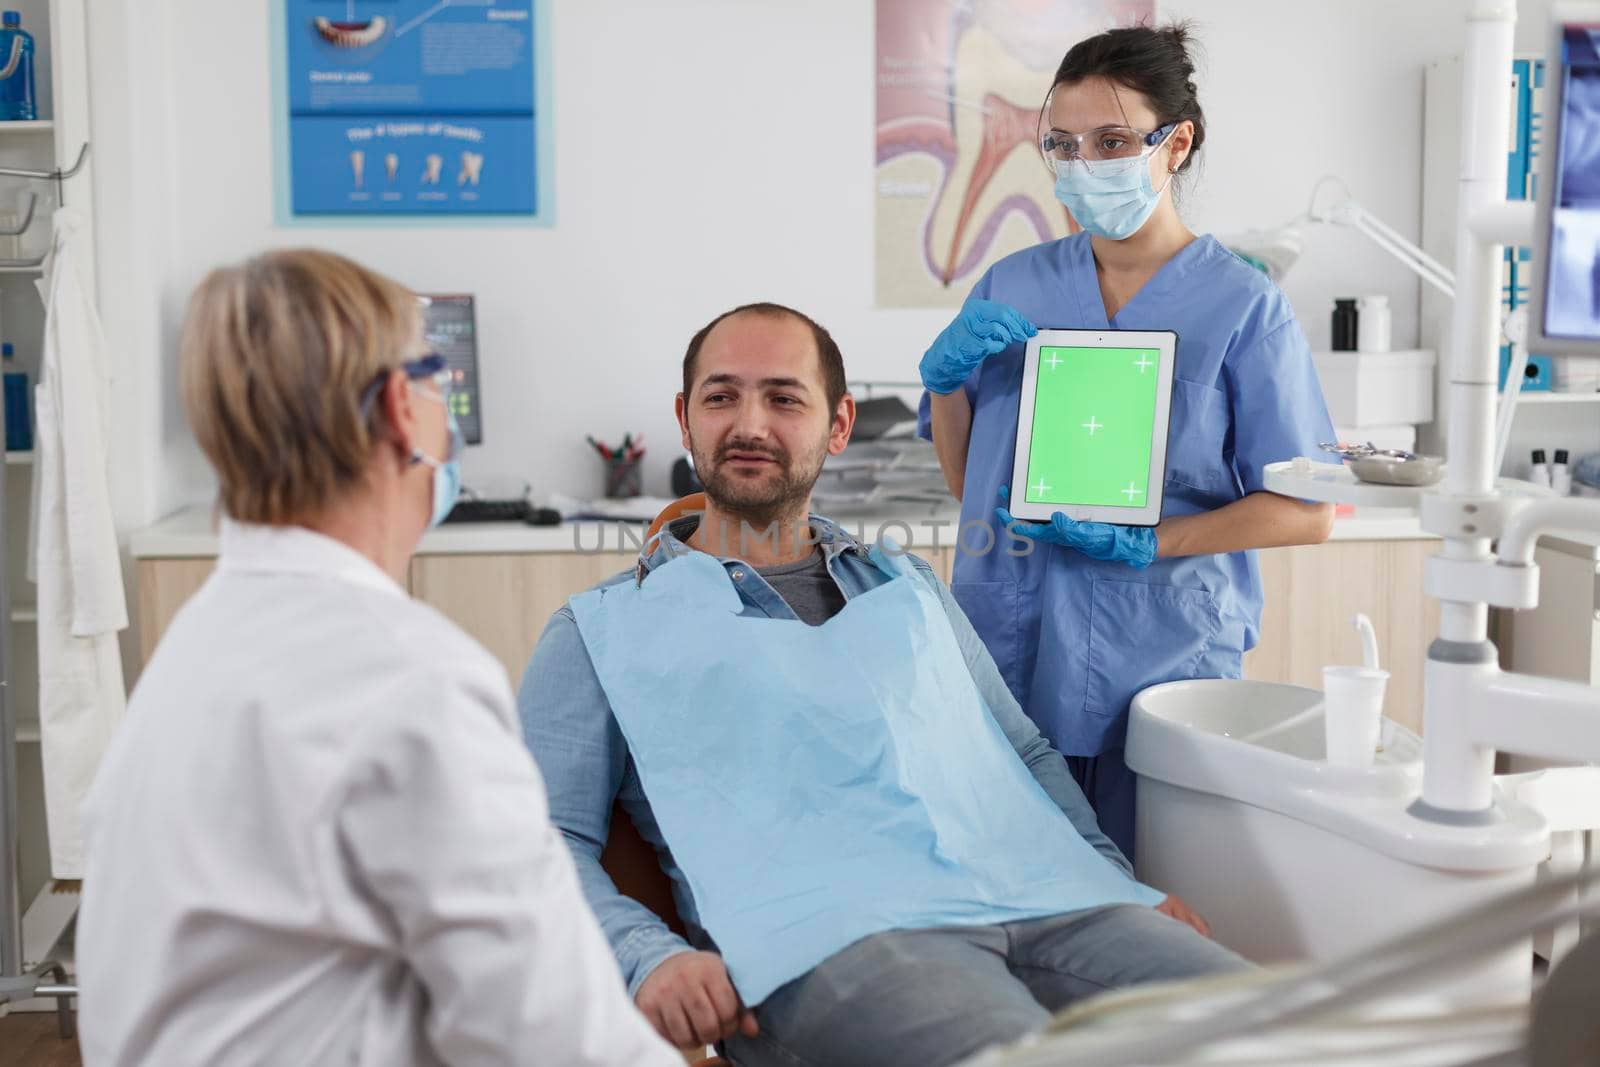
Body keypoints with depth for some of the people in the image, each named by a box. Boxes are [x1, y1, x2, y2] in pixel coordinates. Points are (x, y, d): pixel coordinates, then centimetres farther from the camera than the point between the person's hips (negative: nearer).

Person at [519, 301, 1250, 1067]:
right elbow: (545, 837, 7)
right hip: (831, 939, -4)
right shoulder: (603, 629, 16)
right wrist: (649, 958, -13)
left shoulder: (910, 587, 30)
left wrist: (1122, 881, 11)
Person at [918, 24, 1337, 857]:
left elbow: (1306, 513, -6)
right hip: (1006, 655, 3)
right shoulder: (1009, 287, 8)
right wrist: (947, 374, -5)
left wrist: (1140, 543, -17)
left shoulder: (1243, 307, -3)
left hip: (1159, 661, -3)